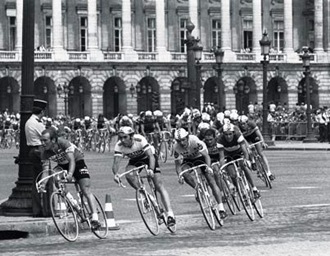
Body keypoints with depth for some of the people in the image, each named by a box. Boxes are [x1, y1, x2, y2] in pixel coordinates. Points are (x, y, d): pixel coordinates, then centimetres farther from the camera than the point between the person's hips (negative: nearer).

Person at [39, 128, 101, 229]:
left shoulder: (63, 143, -33)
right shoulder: (44, 151, -21)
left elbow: (72, 160, -40)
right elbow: (45, 168, -24)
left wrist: (70, 174, -57)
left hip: (77, 161, -5)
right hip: (62, 165, 5)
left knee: (86, 191, -15)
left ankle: (95, 218, -17)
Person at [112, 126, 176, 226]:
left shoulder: (140, 140, -35)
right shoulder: (119, 146, -26)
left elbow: (151, 156, -41)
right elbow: (116, 162, -32)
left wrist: (151, 169, -59)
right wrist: (115, 173, -54)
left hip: (147, 157, -3)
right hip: (135, 160, 3)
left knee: (159, 185, -14)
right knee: (129, 175, -31)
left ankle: (170, 214, -16)